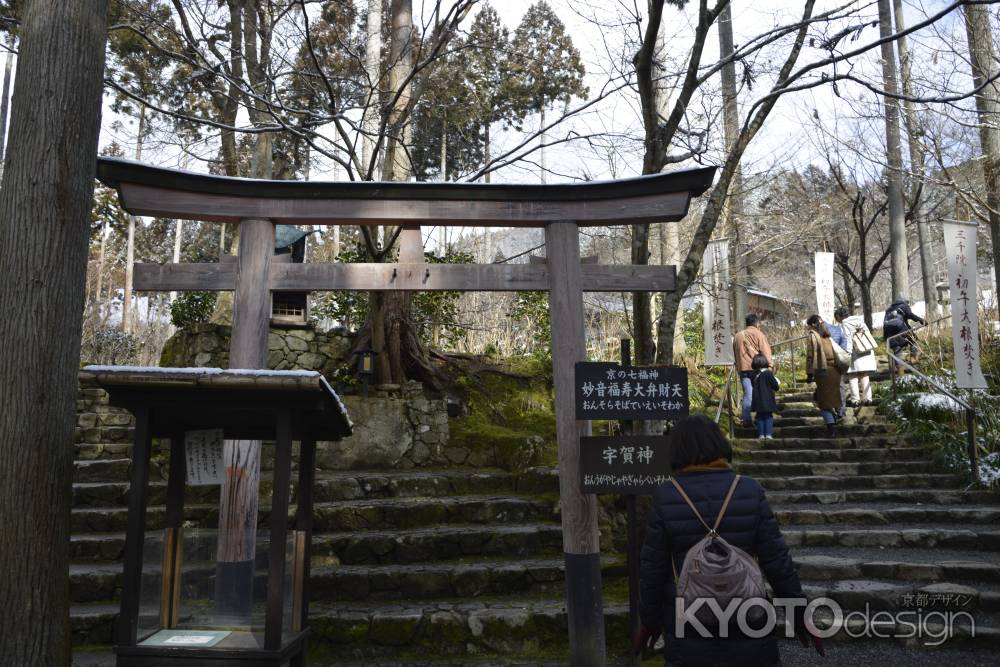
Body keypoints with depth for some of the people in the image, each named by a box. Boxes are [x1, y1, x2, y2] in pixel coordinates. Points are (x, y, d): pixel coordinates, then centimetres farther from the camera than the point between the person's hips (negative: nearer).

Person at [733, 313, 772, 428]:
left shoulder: (737, 335, 15)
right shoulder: (758, 334, -1)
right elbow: (765, 351, -6)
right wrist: (769, 366, -5)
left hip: (742, 368, 4)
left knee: (747, 395, 3)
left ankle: (747, 420, -3)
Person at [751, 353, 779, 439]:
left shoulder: (754, 375, 1)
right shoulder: (768, 373, -14)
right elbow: (776, 386, -9)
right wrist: (778, 386, 13)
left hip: (758, 401, 4)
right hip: (767, 400, -4)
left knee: (760, 417, 10)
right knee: (768, 417, 5)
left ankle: (761, 434, 7)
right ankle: (768, 434, 1)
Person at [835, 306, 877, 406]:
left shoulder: (844, 324, -6)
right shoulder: (860, 320, 16)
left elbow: (847, 340, -15)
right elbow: (869, 335, 17)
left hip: (855, 353, -7)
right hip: (867, 353, 7)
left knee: (852, 376, -1)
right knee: (865, 376, 13)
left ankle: (855, 400, -4)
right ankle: (867, 398, 14)